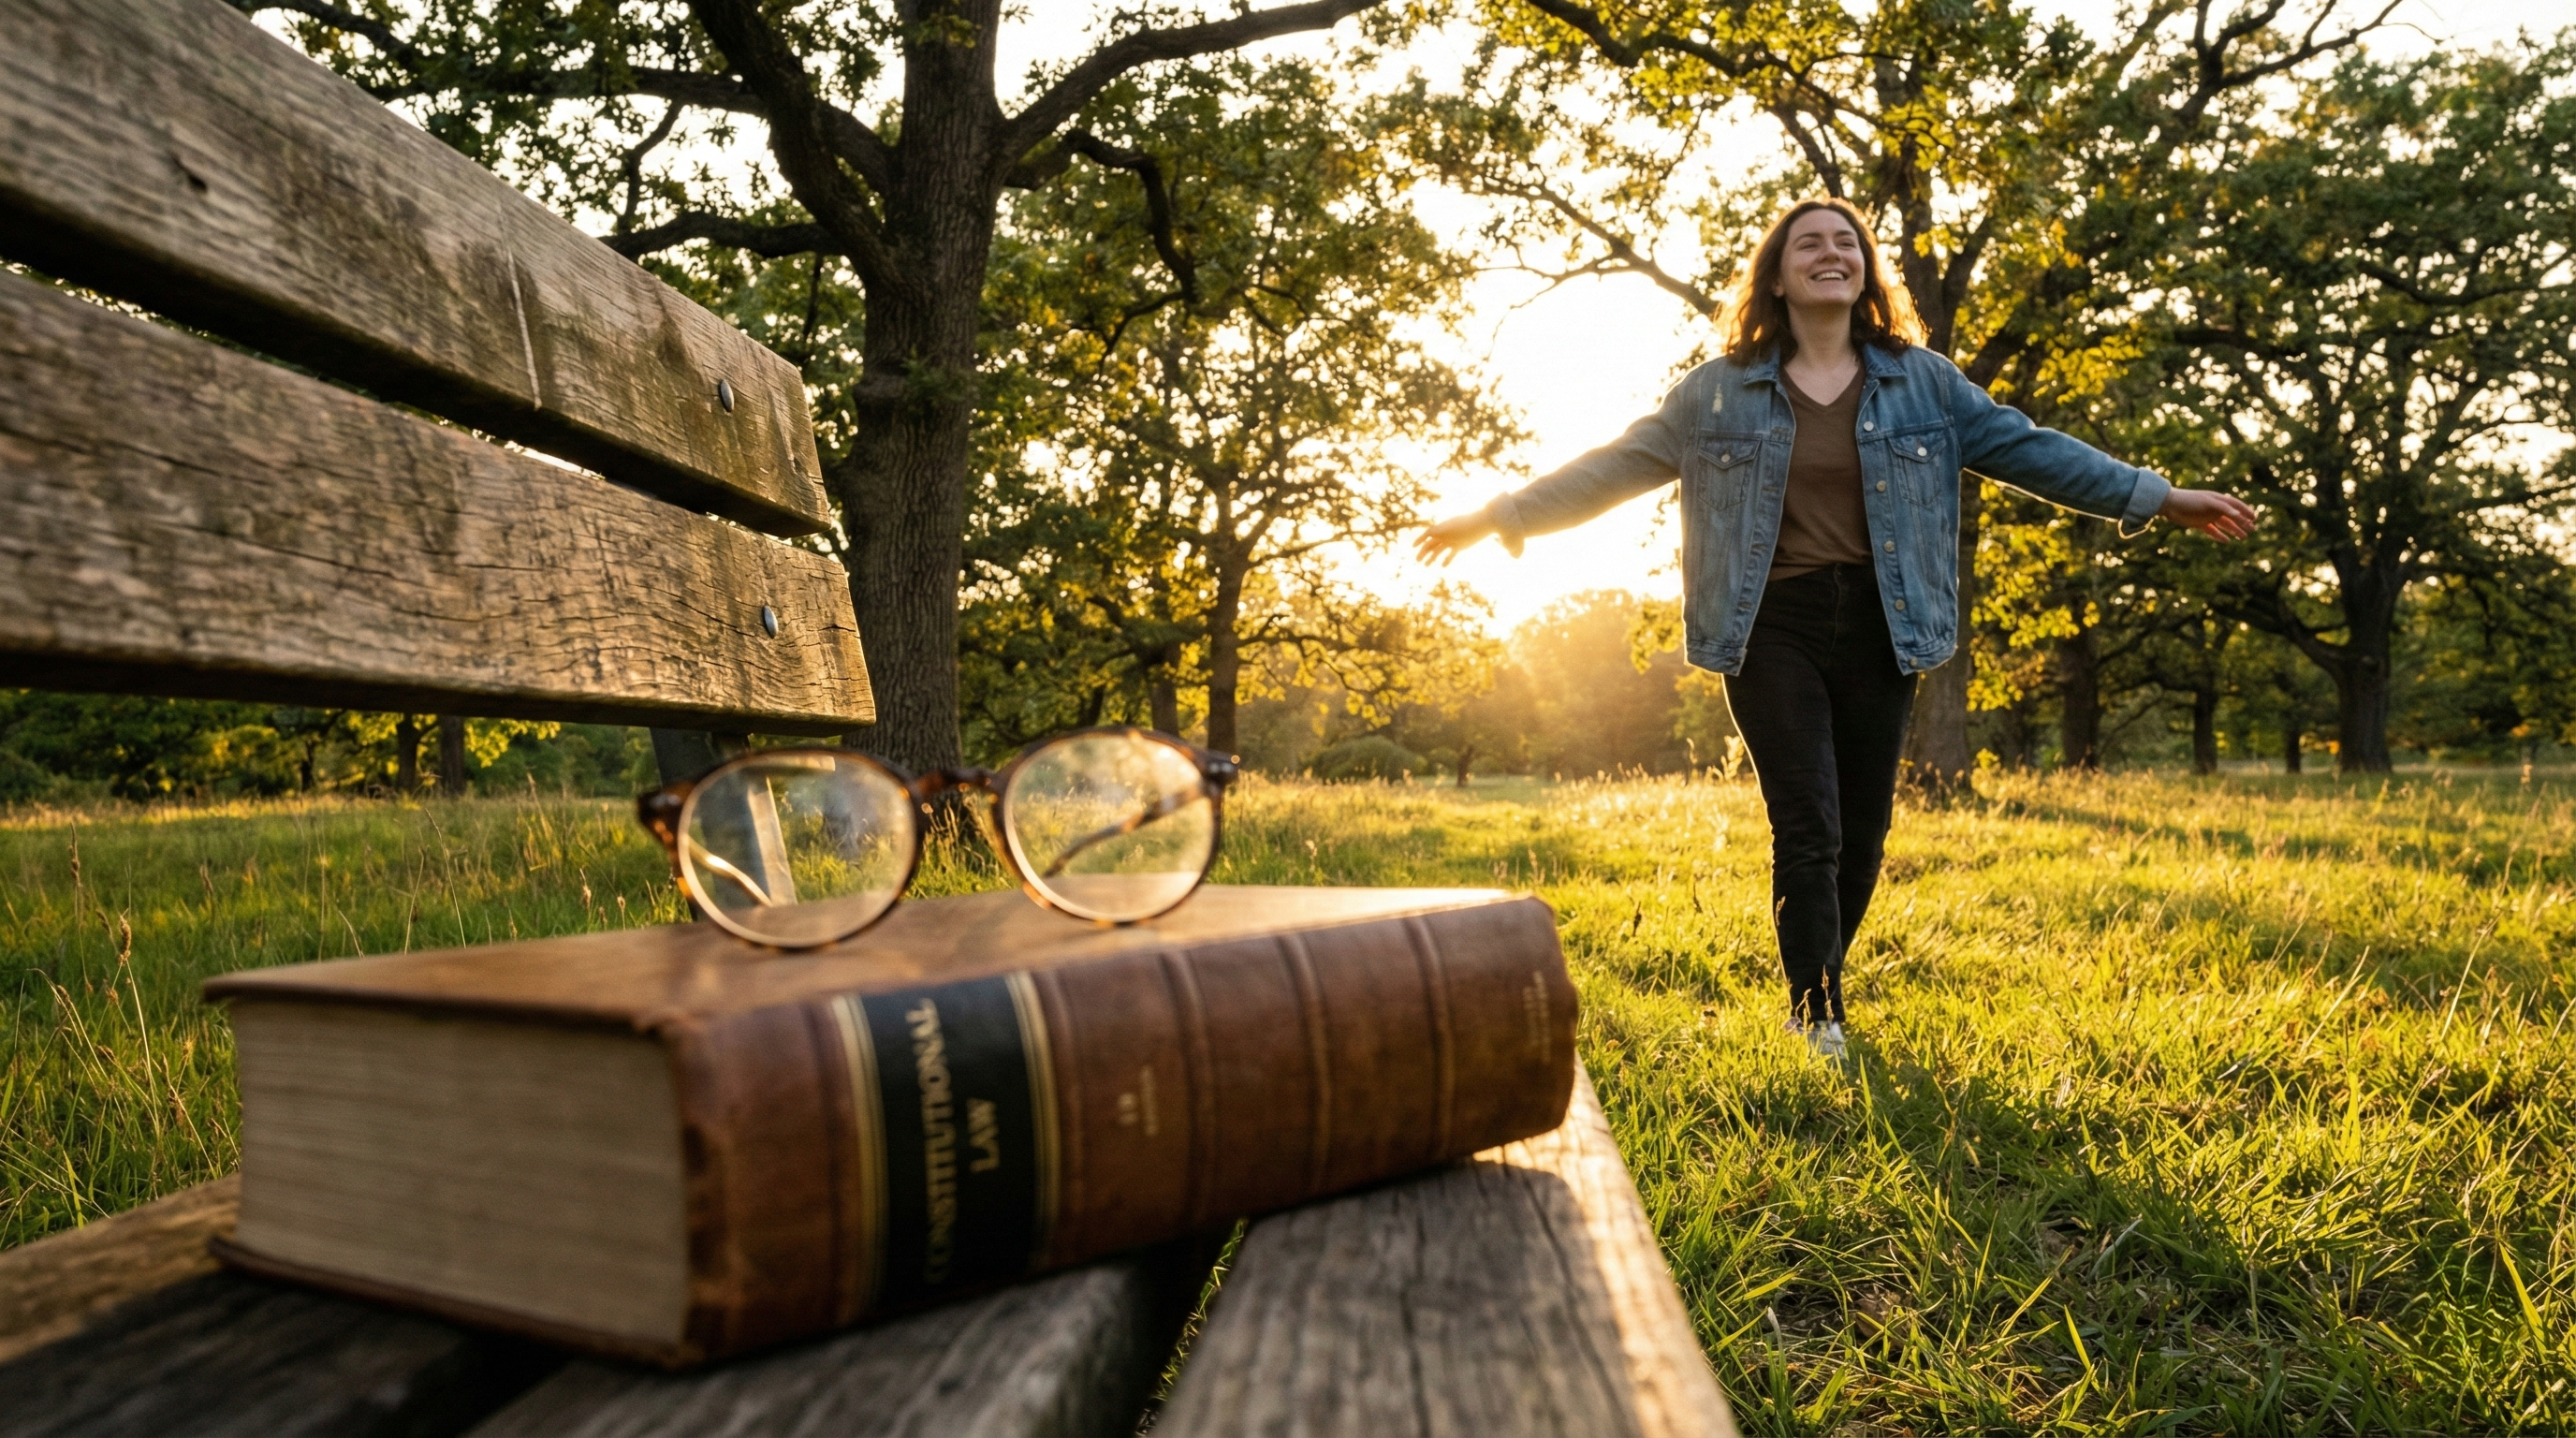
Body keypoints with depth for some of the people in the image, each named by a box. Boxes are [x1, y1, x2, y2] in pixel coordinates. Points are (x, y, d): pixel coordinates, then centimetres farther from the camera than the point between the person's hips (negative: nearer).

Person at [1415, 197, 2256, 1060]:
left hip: (1877, 630, 3)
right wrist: (1499, 517, 3)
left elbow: (2027, 449, 10)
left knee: (1862, 836, 6)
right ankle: (1819, 1022, 1)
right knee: (1807, 832, -9)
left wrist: (2161, 497, 7)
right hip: (1773, 631, -2)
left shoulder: (1922, 382, 10)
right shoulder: (1718, 393, 5)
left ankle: (1815, 1001, 25)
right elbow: (1614, 469, 7)